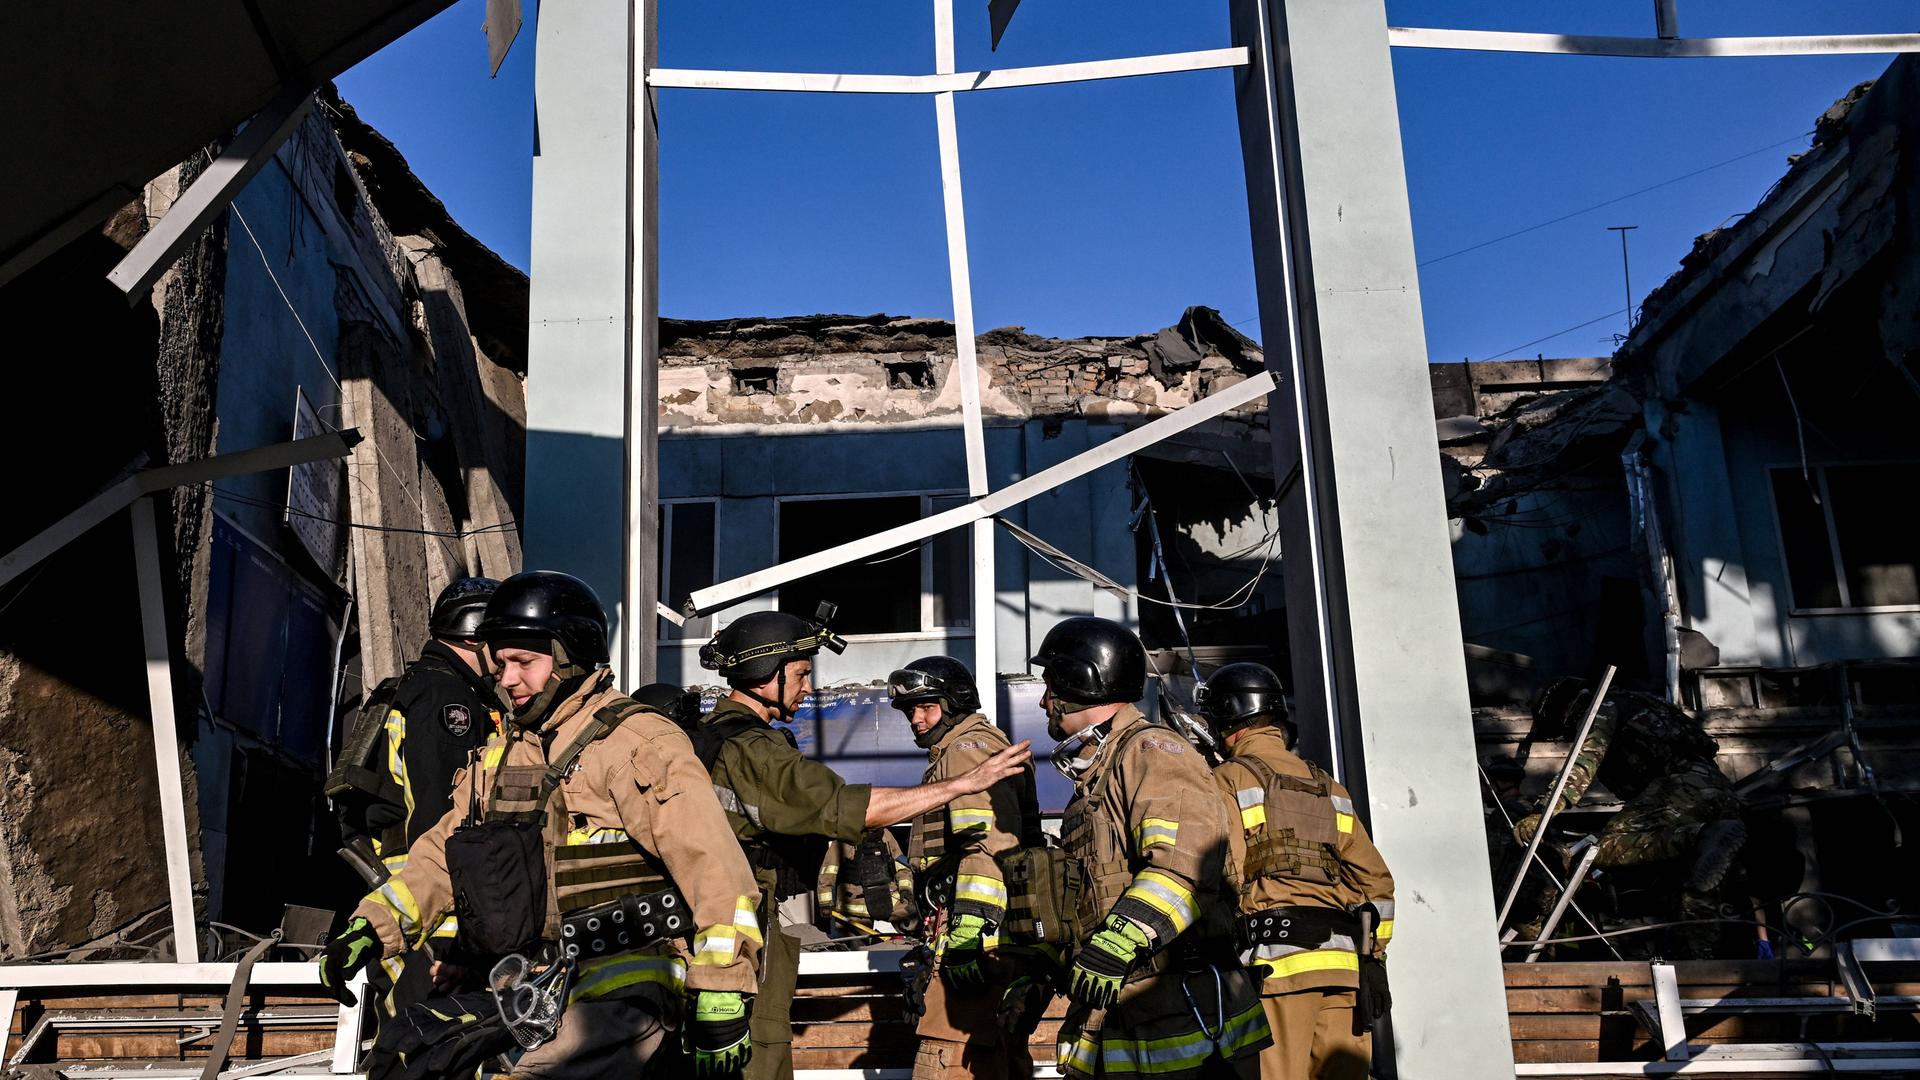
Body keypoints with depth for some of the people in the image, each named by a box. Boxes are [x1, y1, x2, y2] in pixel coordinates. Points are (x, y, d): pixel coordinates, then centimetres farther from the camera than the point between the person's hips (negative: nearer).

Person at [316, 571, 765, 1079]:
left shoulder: (638, 743, -8)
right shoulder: (502, 755, 18)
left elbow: (715, 867, -13)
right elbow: (443, 852, 20)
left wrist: (721, 997, -15)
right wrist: (371, 928, 5)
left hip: (619, 994, -8)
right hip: (525, 987, 8)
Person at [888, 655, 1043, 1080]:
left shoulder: (968, 748, -9)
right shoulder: (992, 747, 24)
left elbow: (989, 846, -22)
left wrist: (970, 934, -26)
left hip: (981, 934, -11)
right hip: (1009, 932, 11)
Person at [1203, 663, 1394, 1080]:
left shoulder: (1231, 780, 1)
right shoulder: (1328, 788, 20)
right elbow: (1375, 880, 16)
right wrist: (1373, 959, 18)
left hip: (1277, 959, -6)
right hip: (1343, 963, 6)